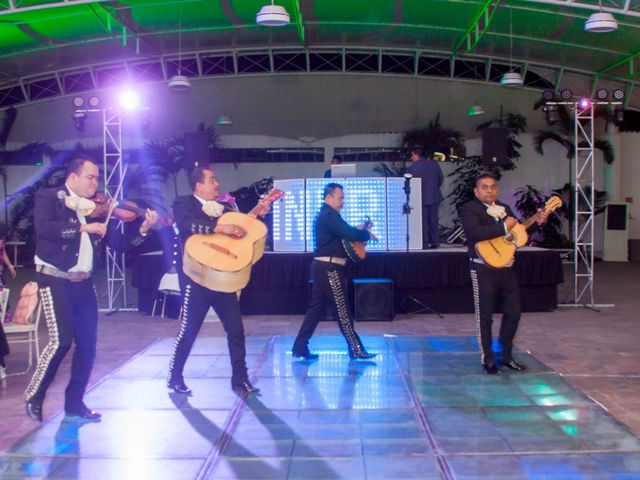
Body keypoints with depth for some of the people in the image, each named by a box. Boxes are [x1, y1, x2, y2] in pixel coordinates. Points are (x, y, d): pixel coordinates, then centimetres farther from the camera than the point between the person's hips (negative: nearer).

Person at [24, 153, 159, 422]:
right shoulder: (49, 197, -3)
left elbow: (119, 244, 8)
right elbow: (44, 229, -23)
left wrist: (143, 229, -7)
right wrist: (82, 227, -25)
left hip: (83, 283, 6)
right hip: (55, 281, -5)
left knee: (87, 344, 6)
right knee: (61, 340, -15)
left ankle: (74, 403, 20)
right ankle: (33, 395, 7)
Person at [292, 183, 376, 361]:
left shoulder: (324, 215, 19)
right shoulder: (330, 215, -15)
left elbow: (343, 233, 24)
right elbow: (350, 234, -25)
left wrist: (359, 231, 8)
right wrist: (367, 234, -8)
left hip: (323, 267, 10)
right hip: (329, 268, -10)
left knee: (317, 308, 11)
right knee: (342, 310, -3)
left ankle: (300, 347, 13)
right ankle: (356, 350, 4)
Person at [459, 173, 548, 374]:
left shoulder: (504, 208, 14)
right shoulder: (469, 209, -9)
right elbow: (474, 232, -26)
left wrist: (537, 221, 5)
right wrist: (504, 227, -24)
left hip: (507, 269, 7)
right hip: (484, 270, -7)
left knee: (513, 313, 11)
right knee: (485, 316, 2)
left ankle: (506, 355, 26)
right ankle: (488, 360, 14)